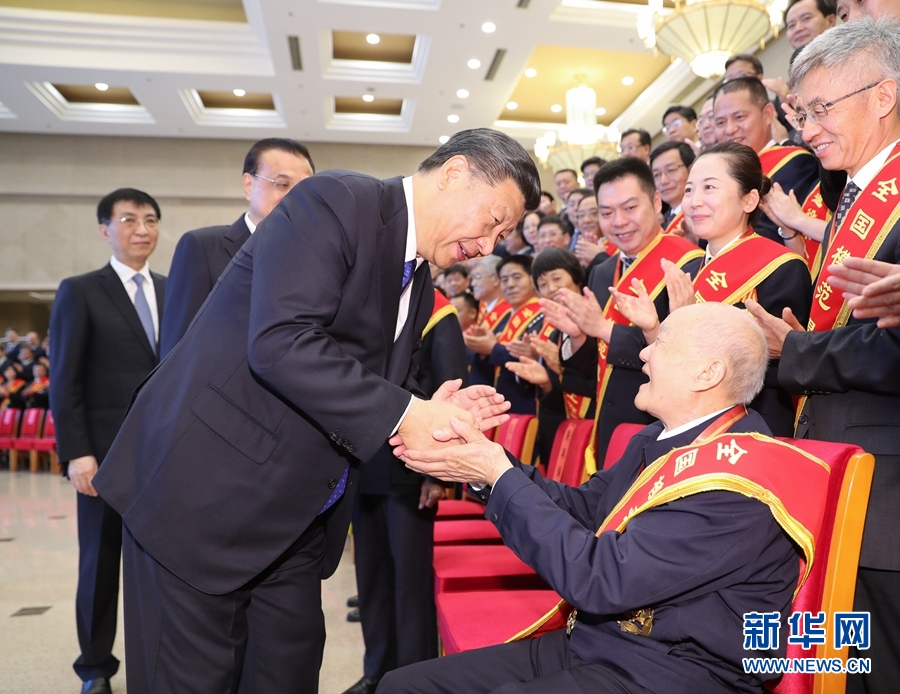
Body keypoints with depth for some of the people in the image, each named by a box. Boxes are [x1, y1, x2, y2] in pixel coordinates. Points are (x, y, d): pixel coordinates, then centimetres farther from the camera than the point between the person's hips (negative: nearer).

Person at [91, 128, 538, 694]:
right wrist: (405, 415, -24)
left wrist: (434, 413, -5)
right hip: (206, 491, -8)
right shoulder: (335, 201, -16)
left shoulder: (420, 287, 11)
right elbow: (281, 343, -28)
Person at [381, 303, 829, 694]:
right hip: (583, 643, 8)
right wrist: (489, 461, -4)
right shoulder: (660, 441, 9)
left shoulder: (734, 483, -22)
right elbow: (580, 509, 9)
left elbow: (599, 579, -25)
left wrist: (500, 476, -18)